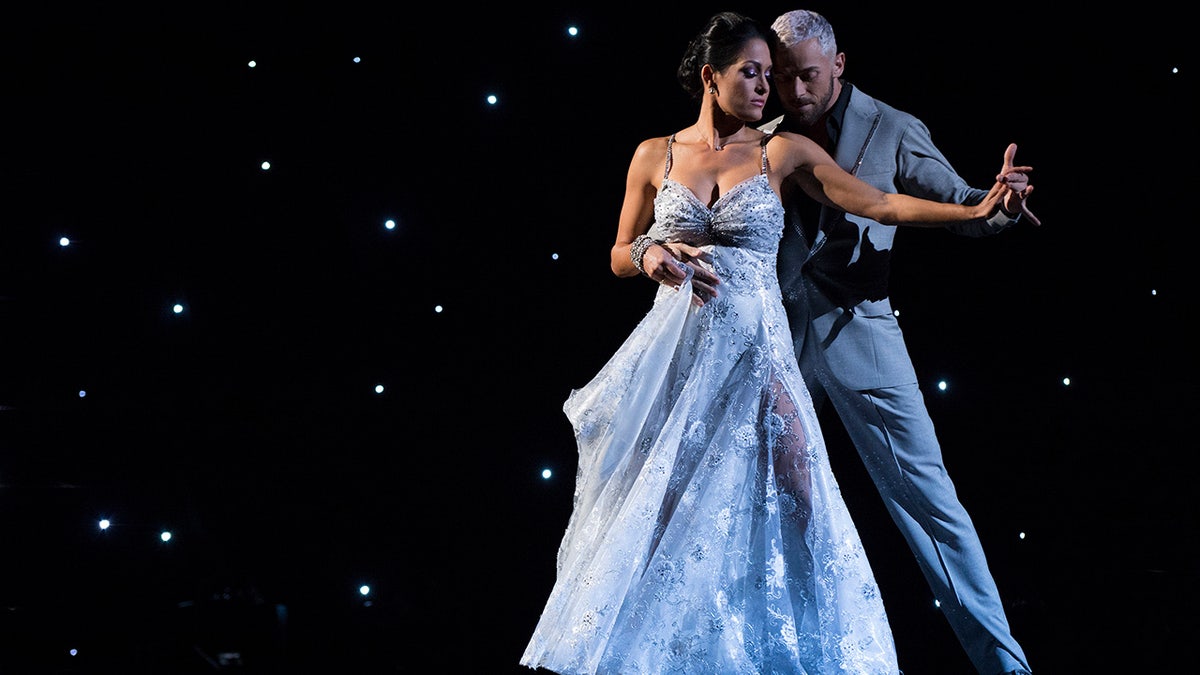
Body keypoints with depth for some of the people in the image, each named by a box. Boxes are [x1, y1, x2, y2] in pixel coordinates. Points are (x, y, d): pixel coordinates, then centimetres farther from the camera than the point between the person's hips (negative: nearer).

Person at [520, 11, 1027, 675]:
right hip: (678, 346, 1)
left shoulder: (783, 151, 4)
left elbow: (881, 204, 3)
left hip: (756, 346, 0)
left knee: (797, 494, -12)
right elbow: (620, 256, 13)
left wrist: (978, 207, -4)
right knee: (660, 507, 0)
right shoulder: (655, 155, 6)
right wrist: (650, 255, -10)